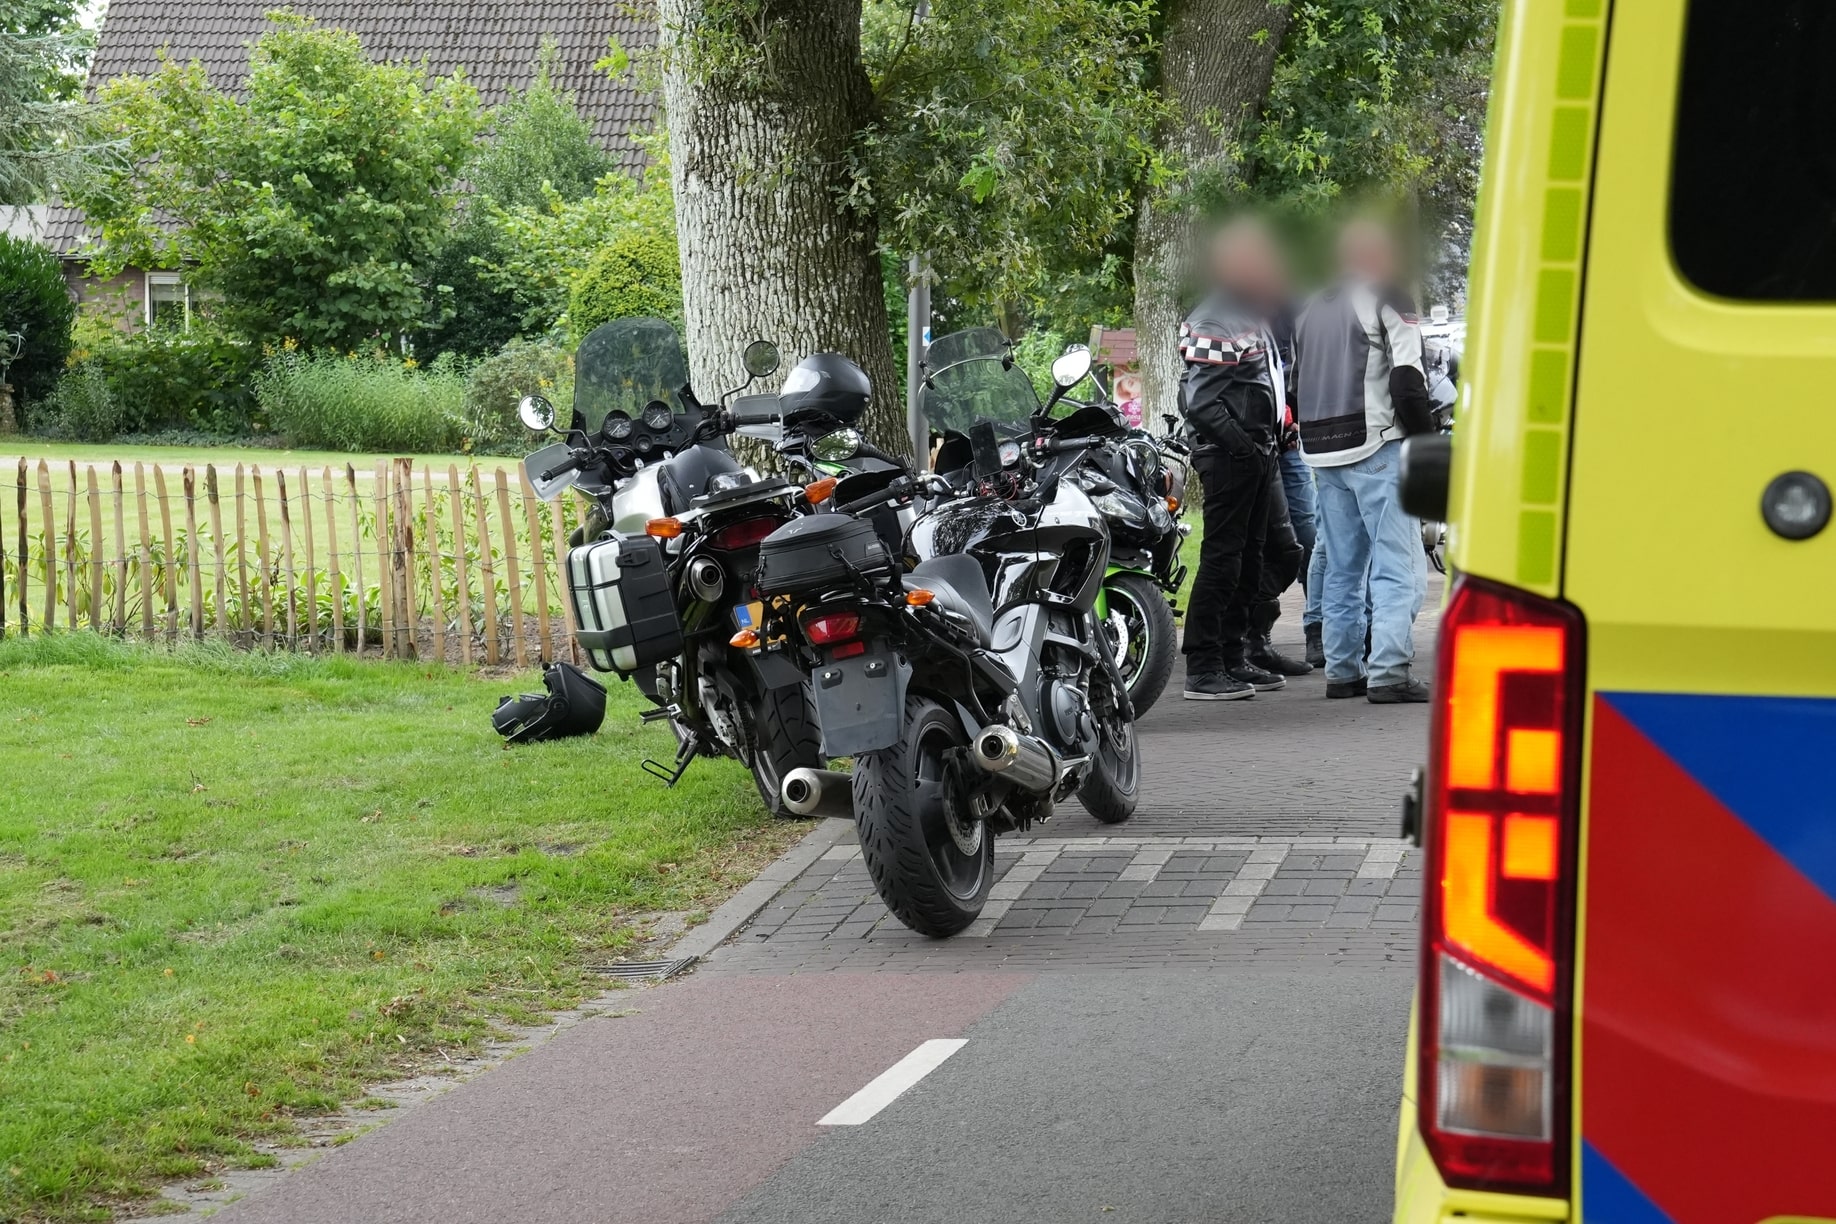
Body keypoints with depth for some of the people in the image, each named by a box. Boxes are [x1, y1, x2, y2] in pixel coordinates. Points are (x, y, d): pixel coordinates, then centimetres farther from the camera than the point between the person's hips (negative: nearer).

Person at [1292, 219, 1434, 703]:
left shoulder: (1312, 310, 19)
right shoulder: (1388, 300, -4)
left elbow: (1297, 388, 22)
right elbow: (1407, 381, -13)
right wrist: (1425, 442, -6)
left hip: (1324, 454, 8)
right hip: (1377, 449, -7)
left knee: (1341, 568, 13)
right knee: (1396, 565, -8)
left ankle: (1342, 671, 14)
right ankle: (1388, 672, -16)